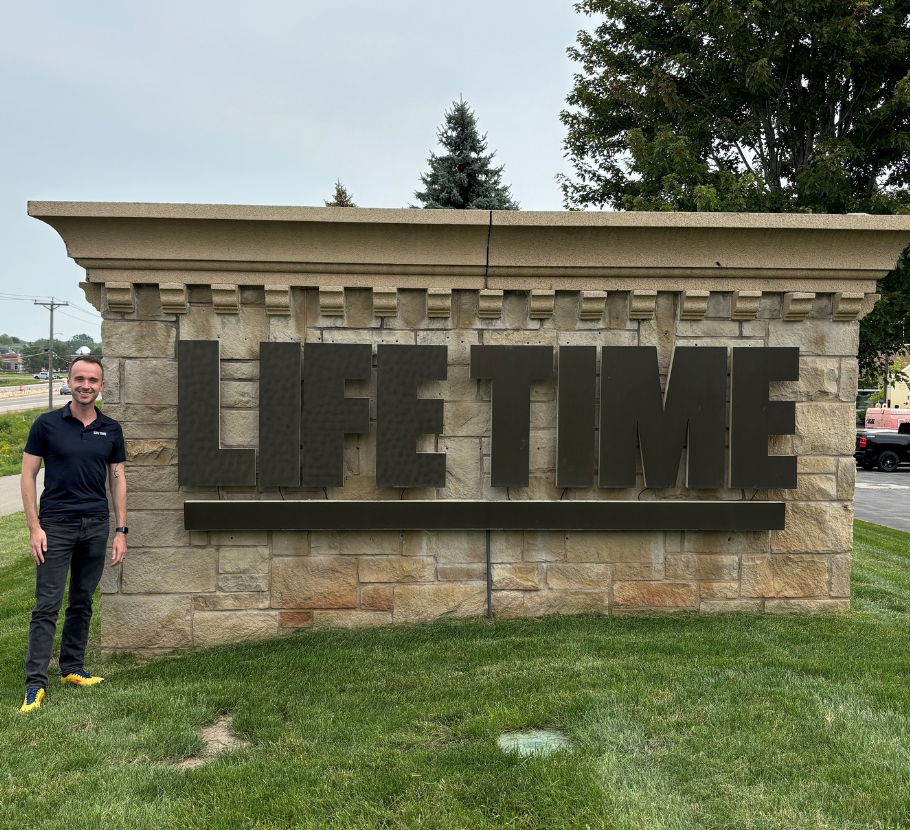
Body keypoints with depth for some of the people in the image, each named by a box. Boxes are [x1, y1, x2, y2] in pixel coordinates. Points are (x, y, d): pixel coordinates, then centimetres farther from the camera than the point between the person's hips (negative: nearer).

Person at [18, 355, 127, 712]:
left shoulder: (111, 429, 5)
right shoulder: (47, 424, -3)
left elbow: (117, 480, 9)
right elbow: (28, 475, -2)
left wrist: (121, 531, 4)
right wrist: (34, 527, -9)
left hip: (96, 526, 3)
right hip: (56, 525, -3)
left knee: (82, 603, 12)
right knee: (47, 606, -3)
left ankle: (72, 669, 26)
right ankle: (35, 683, 1)